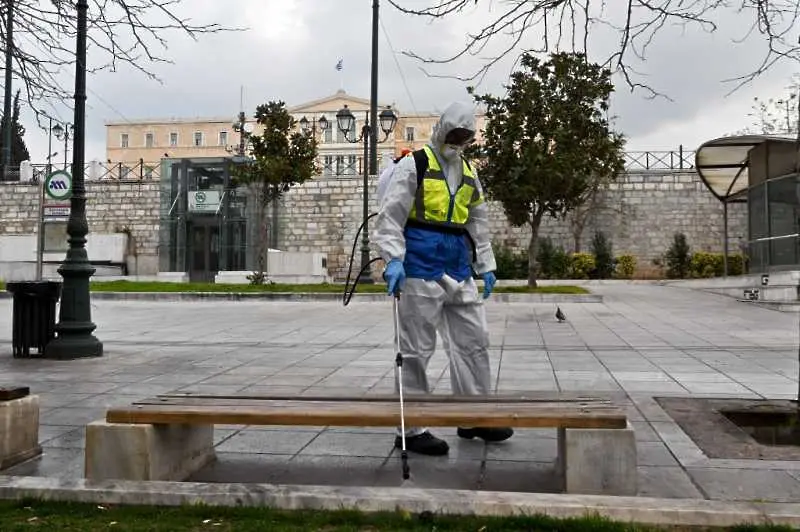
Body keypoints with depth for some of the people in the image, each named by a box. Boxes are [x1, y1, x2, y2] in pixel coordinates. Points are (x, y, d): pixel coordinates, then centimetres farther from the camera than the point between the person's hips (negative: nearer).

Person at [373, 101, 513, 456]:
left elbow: (478, 223, 23)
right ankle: (411, 429, 7)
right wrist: (393, 259, -21)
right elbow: (389, 216, -11)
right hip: (421, 269, -7)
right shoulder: (414, 165, -4)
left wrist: (486, 266, 19)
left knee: (474, 340, 10)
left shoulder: (469, 175, 17)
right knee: (417, 349, -2)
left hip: (458, 271, 7)